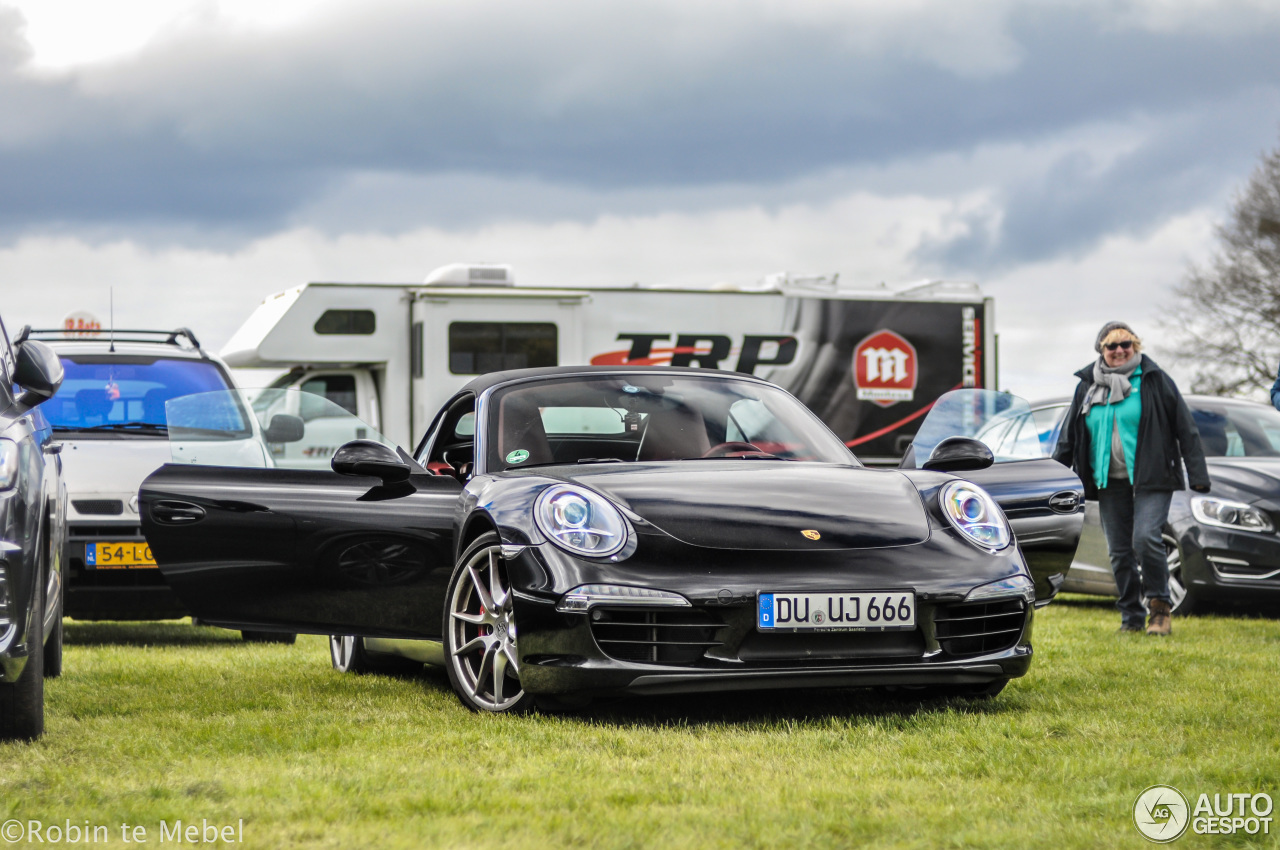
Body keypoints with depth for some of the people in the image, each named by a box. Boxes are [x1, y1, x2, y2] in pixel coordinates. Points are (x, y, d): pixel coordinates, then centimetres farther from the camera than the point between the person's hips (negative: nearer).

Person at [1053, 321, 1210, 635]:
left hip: (1151, 479, -4)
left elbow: (1185, 428, 0)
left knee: (1145, 539, -19)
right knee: (1119, 551, 5)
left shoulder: (1154, 380, 0)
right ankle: (1131, 616, 14)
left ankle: (1160, 607, -4)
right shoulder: (1088, 386, 11)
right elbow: (1069, 437, 18)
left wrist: (1197, 474, -6)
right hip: (1110, 482, 4)